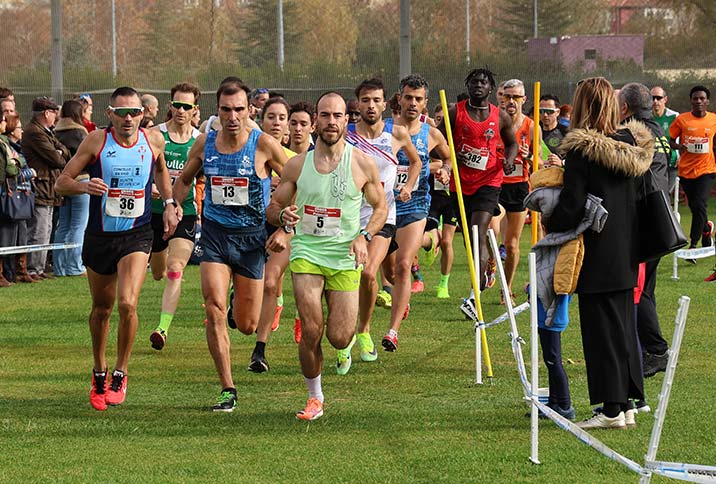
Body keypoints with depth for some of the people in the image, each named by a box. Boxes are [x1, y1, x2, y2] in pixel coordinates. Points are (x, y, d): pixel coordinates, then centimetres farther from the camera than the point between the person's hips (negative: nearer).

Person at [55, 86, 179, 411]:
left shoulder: (154, 141, -2)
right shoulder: (96, 141, -9)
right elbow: (62, 182, -7)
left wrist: (169, 204, 10)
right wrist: (85, 186, -27)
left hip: (137, 234, 0)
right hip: (100, 235, 0)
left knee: (127, 304, -19)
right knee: (101, 309, 14)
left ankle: (120, 375, -1)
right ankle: (99, 374, 35)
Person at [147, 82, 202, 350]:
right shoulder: (155, 135, -3)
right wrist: (149, 186, -23)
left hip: (185, 211, -1)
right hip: (155, 210, 1)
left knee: (175, 270, -18)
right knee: (158, 273, 14)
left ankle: (163, 328, -23)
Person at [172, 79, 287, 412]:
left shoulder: (264, 145, -11)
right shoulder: (204, 144, -1)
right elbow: (184, 179, 17)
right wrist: (174, 206, -1)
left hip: (251, 236, -2)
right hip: (215, 232, 2)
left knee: (247, 326, 5)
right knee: (215, 308, -17)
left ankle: (244, 299, 45)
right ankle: (227, 390, -10)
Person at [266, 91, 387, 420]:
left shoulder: (363, 164, -1)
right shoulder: (297, 165, 1)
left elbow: (381, 207, 10)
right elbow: (272, 208, 9)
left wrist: (364, 236, -8)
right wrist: (283, 215, -16)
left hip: (346, 257, 0)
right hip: (307, 252, 0)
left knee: (339, 338, -4)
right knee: (311, 332, -11)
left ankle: (349, 330, 35)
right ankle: (315, 398, 9)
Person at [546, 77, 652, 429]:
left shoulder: (581, 149, -16)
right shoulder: (632, 146, 5)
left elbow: (571, 205, -16)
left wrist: (548, 223, 1)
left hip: (597, 255, -7)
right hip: (626, 254, 7)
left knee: (600, 329, -1)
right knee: (624, 325, 14)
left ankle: (611, 409, -1)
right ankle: (627, 404, 17)